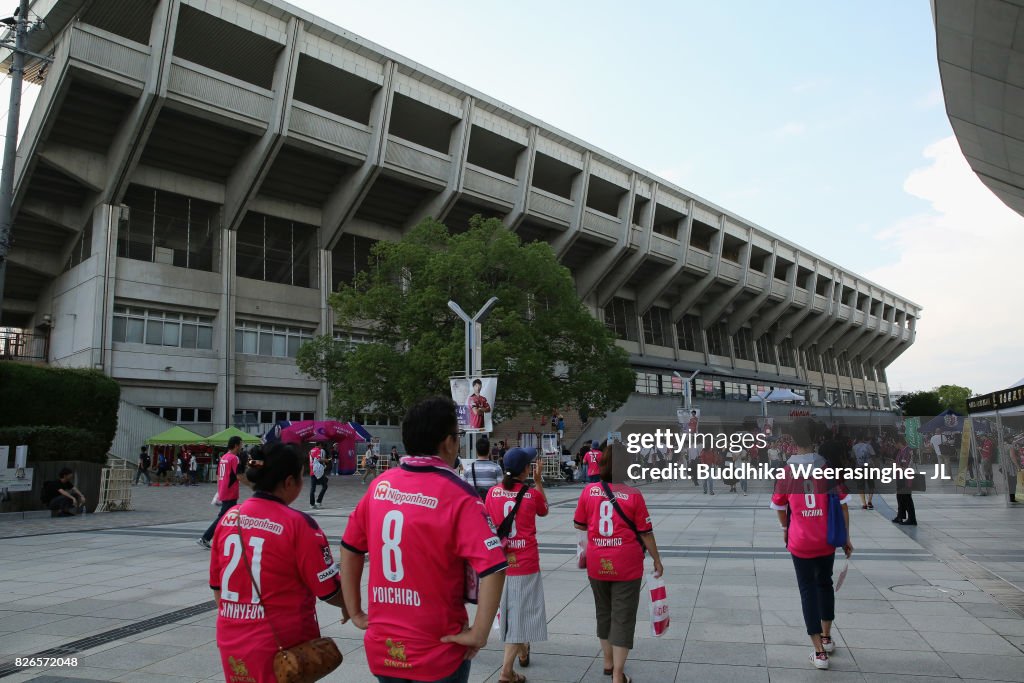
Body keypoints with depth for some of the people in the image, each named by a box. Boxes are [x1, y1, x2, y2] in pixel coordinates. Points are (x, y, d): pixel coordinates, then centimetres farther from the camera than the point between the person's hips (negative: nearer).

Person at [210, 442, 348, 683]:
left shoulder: (229, 518, -2)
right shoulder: (298, 524, -17)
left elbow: (217, 586, 9)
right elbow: (329, 590, -13)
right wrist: (349, 606, 7)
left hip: (231, 643, 5)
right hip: (282, 647, -5)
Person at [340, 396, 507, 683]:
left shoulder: (381, 484, -1)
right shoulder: (457, 495, -16)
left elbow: (350, 548, 8)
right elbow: (493, 568, -24)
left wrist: (355, 613, 13)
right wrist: (479, 634, -15)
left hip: (382, 648, 4)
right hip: (437, 655, -4)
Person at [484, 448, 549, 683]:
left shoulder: (493, 492, -3)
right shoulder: (532, 494, -9)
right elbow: (544, 511, 13)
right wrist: (538, 481, 15)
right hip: (525, 564, -4)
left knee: (509, 611, 22)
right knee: (521, 615, 3)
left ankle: (522, 652, 43)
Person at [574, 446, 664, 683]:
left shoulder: (589, 491, -5)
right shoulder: (633, 495, -12)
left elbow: (579, 524, 4)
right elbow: (645, 533, -6)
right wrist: (657, 560, 7)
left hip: (597, 564, 3)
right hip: (626, 566, -3)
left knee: (604, 613, 21)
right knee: (623, 618, 6)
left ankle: (608, 663, 37)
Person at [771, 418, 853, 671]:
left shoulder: (786, 472, -9)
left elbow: (780, 508, 3)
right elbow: (842, 504, -4)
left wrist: (785, 530, 22)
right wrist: (846, 537, 7)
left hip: (800, 542, -2)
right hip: (827, 540, 2)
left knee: (808, 590, 7)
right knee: (824, 584, 23)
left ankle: (820, 652, 5)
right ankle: (827, 638, 36)